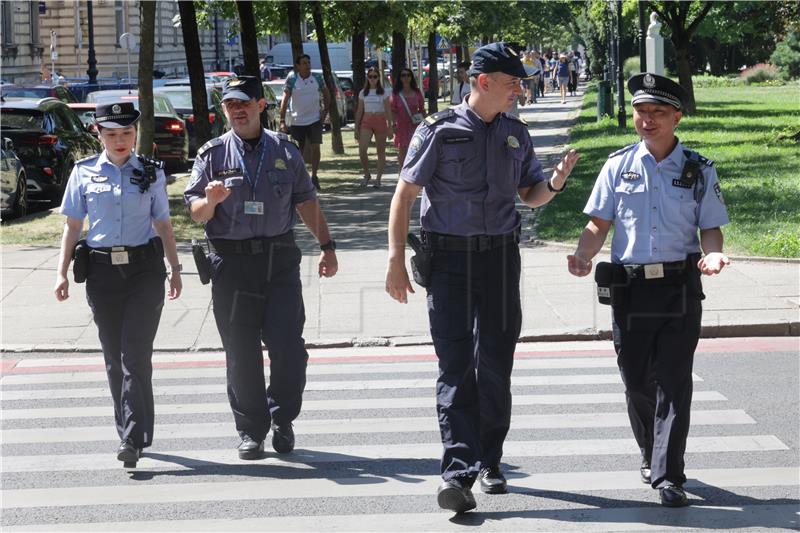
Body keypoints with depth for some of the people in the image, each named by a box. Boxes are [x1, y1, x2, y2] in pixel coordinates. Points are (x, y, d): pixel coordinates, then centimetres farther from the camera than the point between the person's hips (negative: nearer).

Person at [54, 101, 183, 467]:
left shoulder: (151, 173, 6)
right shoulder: (84, 173, 6)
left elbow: (163, 224, 13)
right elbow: (72, 226, 9)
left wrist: (174, 268, 12)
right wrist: (62, 272, 3)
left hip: (145, 268, -1)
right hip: (102, 271, 2)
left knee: (136, 355, -10)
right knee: (114, 357, 7)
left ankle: (133, 438, -13)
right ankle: (130, 434, 17)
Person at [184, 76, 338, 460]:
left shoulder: (284, 150, 10)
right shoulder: (212, 155, 5)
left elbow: (307, 202, 16)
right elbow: (195, 213, 4)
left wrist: (327, 246, 13)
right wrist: (211, 201, -18)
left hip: (279, 259, 1)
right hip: (231, 263, -1)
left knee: (288, 348, -5)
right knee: (241, 354, 2)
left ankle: (282, 420, 14)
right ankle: (250, 430, 13)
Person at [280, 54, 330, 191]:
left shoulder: (317, 78, 0)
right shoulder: (292, 79, -6)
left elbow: (326, 95, 13)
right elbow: (285, 100, -9)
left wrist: (324, 112, 2)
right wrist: (282, 121, -15)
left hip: (315, 120, 1)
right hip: (297, 122, -1)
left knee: (315, 148, -7)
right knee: (297, 152, 5)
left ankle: (314, 177, 3)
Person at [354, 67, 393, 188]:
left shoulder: (383, 93, 3)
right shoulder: (363, 93, 10)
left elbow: (388, 111, 3)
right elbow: (359, 111, 12)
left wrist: (390, 127, -2)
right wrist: (356, 127, 9)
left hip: (380, 121, -1)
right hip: (366, 122, 1)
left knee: (381, 151, 1)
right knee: (362, 150, -14)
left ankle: (378, 178, 6)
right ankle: (367, 174, 3)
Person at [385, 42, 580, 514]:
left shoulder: (516, 134, 8)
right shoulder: (440, 130, -6)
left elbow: (531, 195, 17)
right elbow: (405, 195, -3)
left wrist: (555, 183, -6)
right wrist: (396, 261, -8)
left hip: (501, 256, 4)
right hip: (449, 257, -4)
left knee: (495, 364, 8)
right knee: (455, 364, -9)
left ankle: (489, 462, 21)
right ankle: (458, 471, -14)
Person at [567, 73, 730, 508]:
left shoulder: (698, 170, 4)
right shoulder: (618, 166, 6)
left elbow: (710, 227, 5)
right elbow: (599, 224, 7)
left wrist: (713, 254, -17)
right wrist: (582, 256, -12)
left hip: (680, 288, -2)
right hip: (629, 287, 2)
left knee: (674, 382, -6)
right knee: (637, 381, 9)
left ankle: (668, 476, -5)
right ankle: (651, 455, 32)